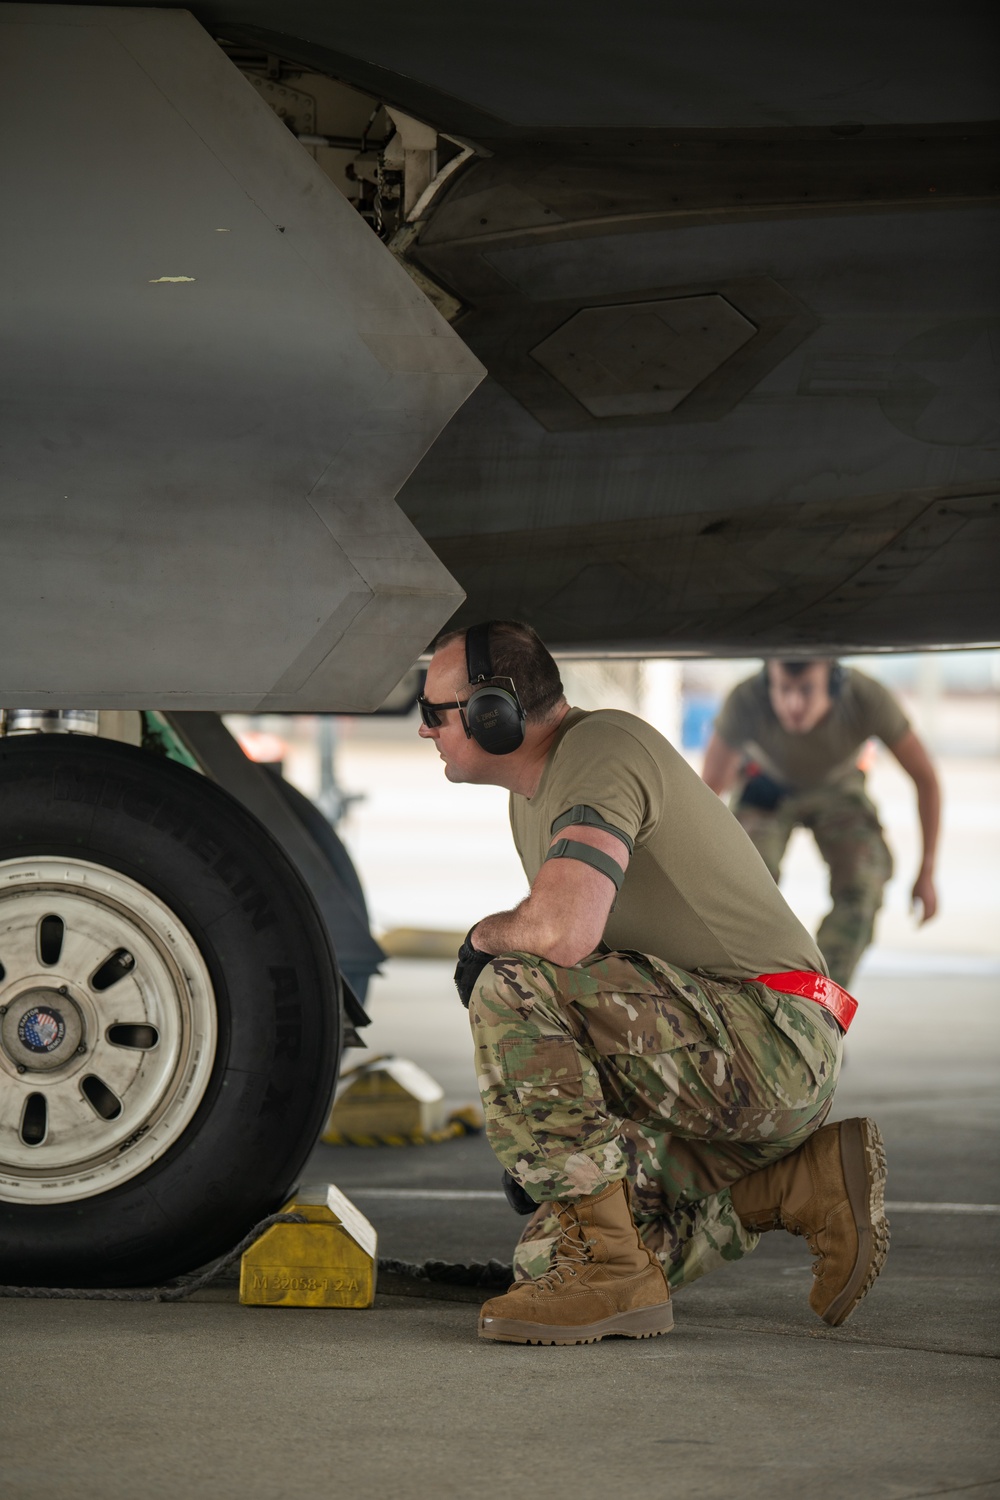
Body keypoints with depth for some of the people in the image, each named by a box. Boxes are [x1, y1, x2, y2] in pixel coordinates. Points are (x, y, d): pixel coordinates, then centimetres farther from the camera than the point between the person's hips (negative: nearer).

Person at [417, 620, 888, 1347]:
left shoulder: (601, 750, -17)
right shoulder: (533, 791, 16)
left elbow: (564, 931, -34)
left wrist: (484, 937, -10)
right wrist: (541, 1131, 21)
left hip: (766, 1035, -10)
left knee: (512, 990, -25)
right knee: (549, 1254, 6)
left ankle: (606, 1269, -20)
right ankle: (810, 1183, 10)